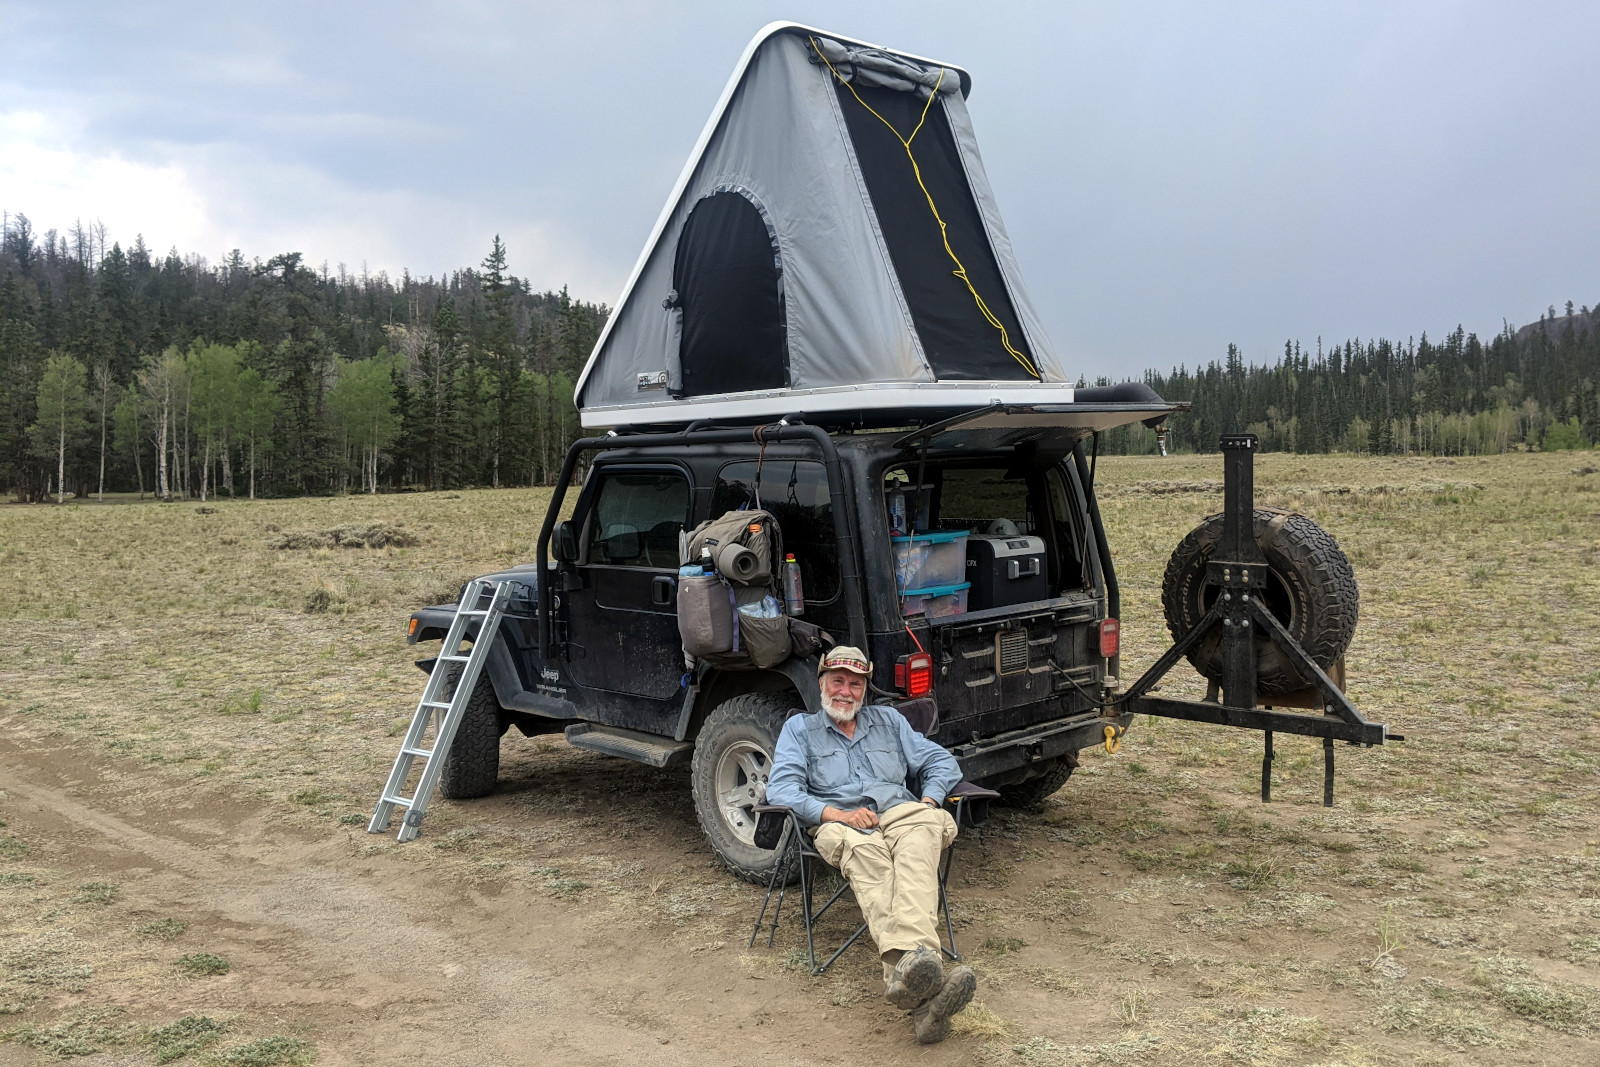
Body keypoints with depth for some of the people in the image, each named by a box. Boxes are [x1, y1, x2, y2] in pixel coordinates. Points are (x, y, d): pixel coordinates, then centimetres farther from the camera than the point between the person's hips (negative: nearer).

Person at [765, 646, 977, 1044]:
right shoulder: (800, 728, 19)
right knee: (864, 852, -41)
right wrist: (836, 813, -14)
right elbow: (780, 789, 3)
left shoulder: (888, 720, 29)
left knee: (922, 836, -37)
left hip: (901, 814, 2)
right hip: (842, 827, -2)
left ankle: (907, 971, -62)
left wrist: (927, 801, 2)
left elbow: (942, 762, 25)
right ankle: (921, 987, -63)